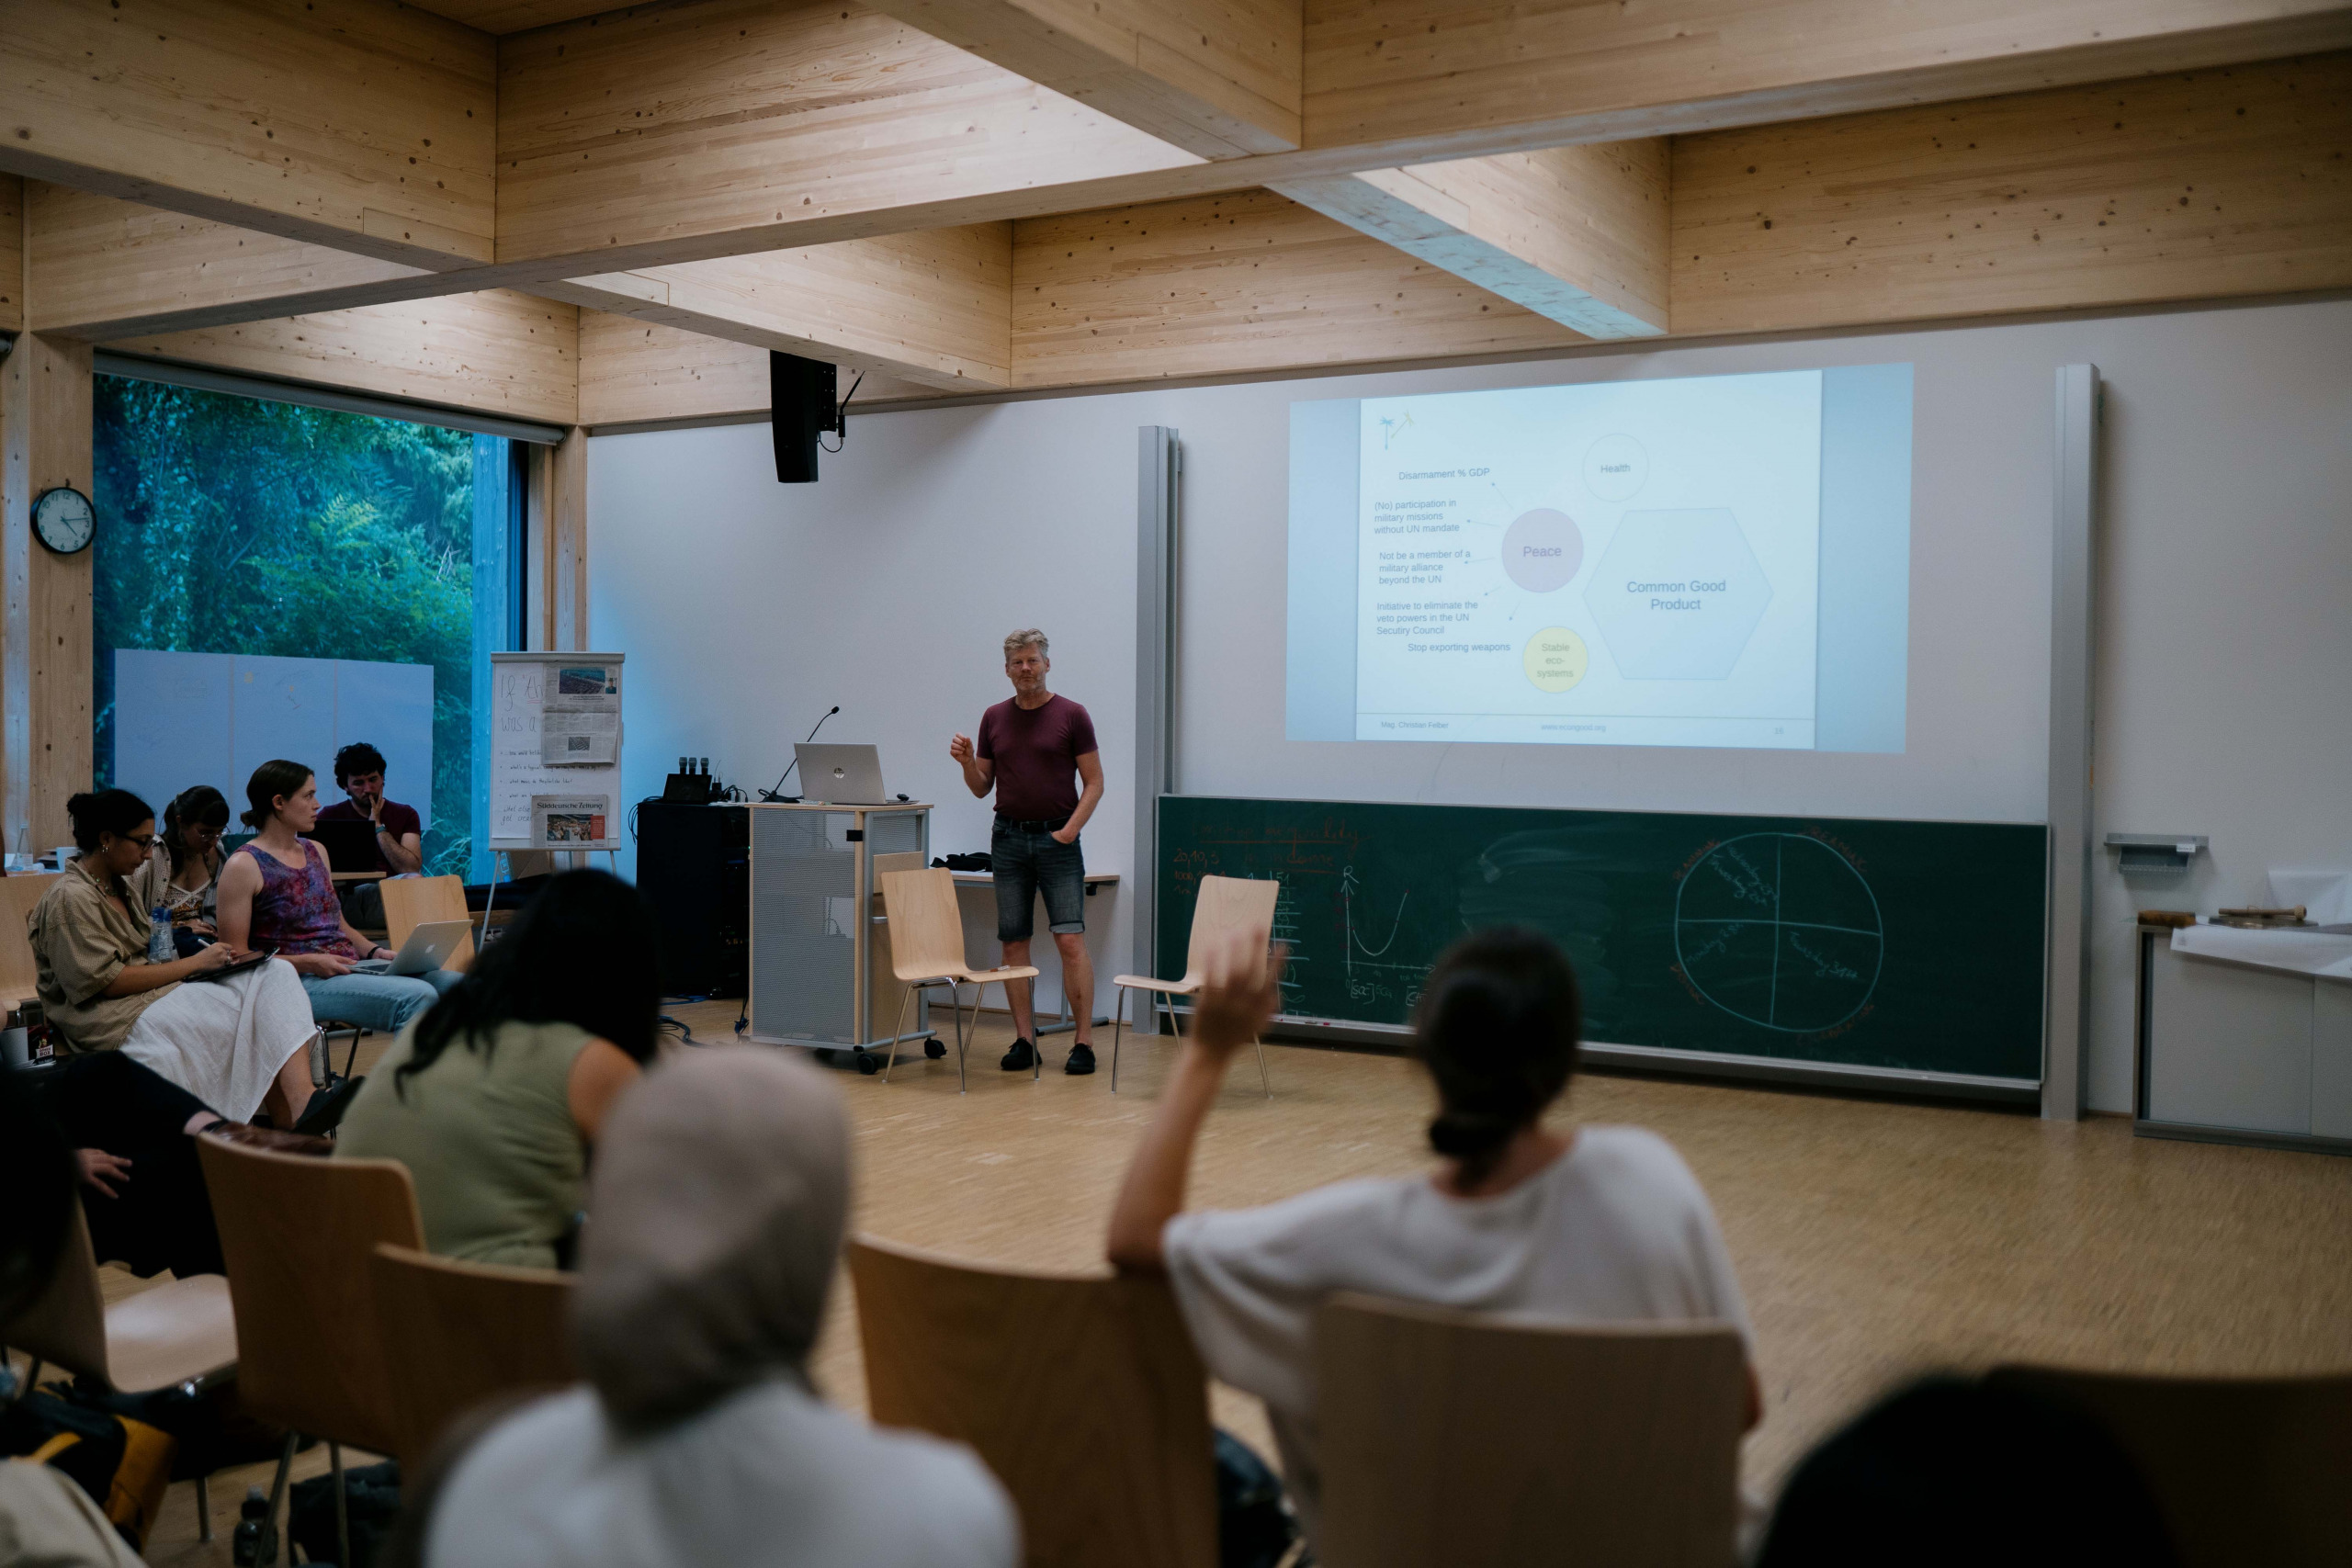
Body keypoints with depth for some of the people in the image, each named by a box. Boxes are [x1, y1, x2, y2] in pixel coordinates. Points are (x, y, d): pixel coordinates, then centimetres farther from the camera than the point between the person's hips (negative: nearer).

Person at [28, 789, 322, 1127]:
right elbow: (107, 981, -16)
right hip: (114, 1022, -9)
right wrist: (195, 963, -13)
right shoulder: (70, 899, -10)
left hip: (153, 996, 9)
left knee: (275, 975, -14)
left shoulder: (117, 887, 19)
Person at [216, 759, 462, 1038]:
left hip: (350, 966, 8)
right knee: (417, 997, -32)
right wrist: (307, 962, -17)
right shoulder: (243, 866, -4)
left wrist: (376, 951, 7)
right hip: (301, 981, -8)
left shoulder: (316, 852, 19)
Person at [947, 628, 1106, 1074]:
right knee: (1013, 942, 4)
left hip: (1058, 840, -4)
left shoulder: (1071, 715, -2)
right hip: (1009, 838, 4)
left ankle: (1084, 1041, -5)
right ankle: (1024, 1038, 10)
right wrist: (967, 762, -8)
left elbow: (1094, 781, -2)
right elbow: (982, 787, 12)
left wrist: (1071, 827, -14)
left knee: (1070, 940, -9)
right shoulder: (994, 718, 9)